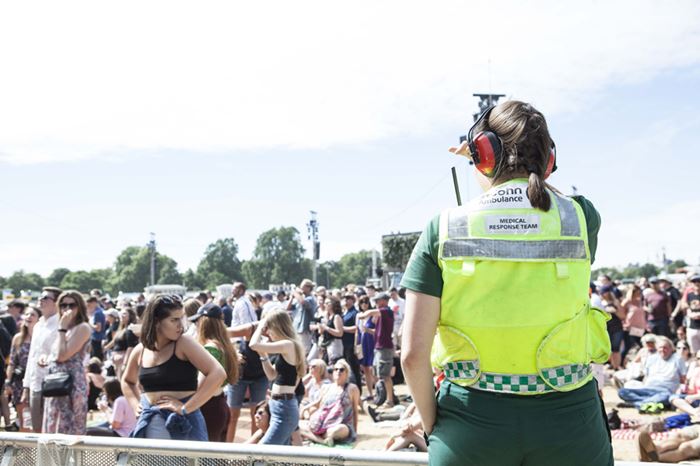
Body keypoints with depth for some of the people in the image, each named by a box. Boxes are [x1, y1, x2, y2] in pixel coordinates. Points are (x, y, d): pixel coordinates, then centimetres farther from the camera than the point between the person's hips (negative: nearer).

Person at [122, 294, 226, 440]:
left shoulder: (183, 343, -8)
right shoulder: (140, 351, 7)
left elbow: (218, 374, -19)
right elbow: (127, 381, 28)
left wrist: (186, 408, -19)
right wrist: (136, 405, 10)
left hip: (183, 422, -5)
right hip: (149, 422, 5)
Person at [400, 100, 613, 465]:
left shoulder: (443, 229, -7)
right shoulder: (580, 217, -4)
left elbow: (413, 354, -9)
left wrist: (431, 424, 5)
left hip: (470, 422, -1)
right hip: (568, 423, 1)